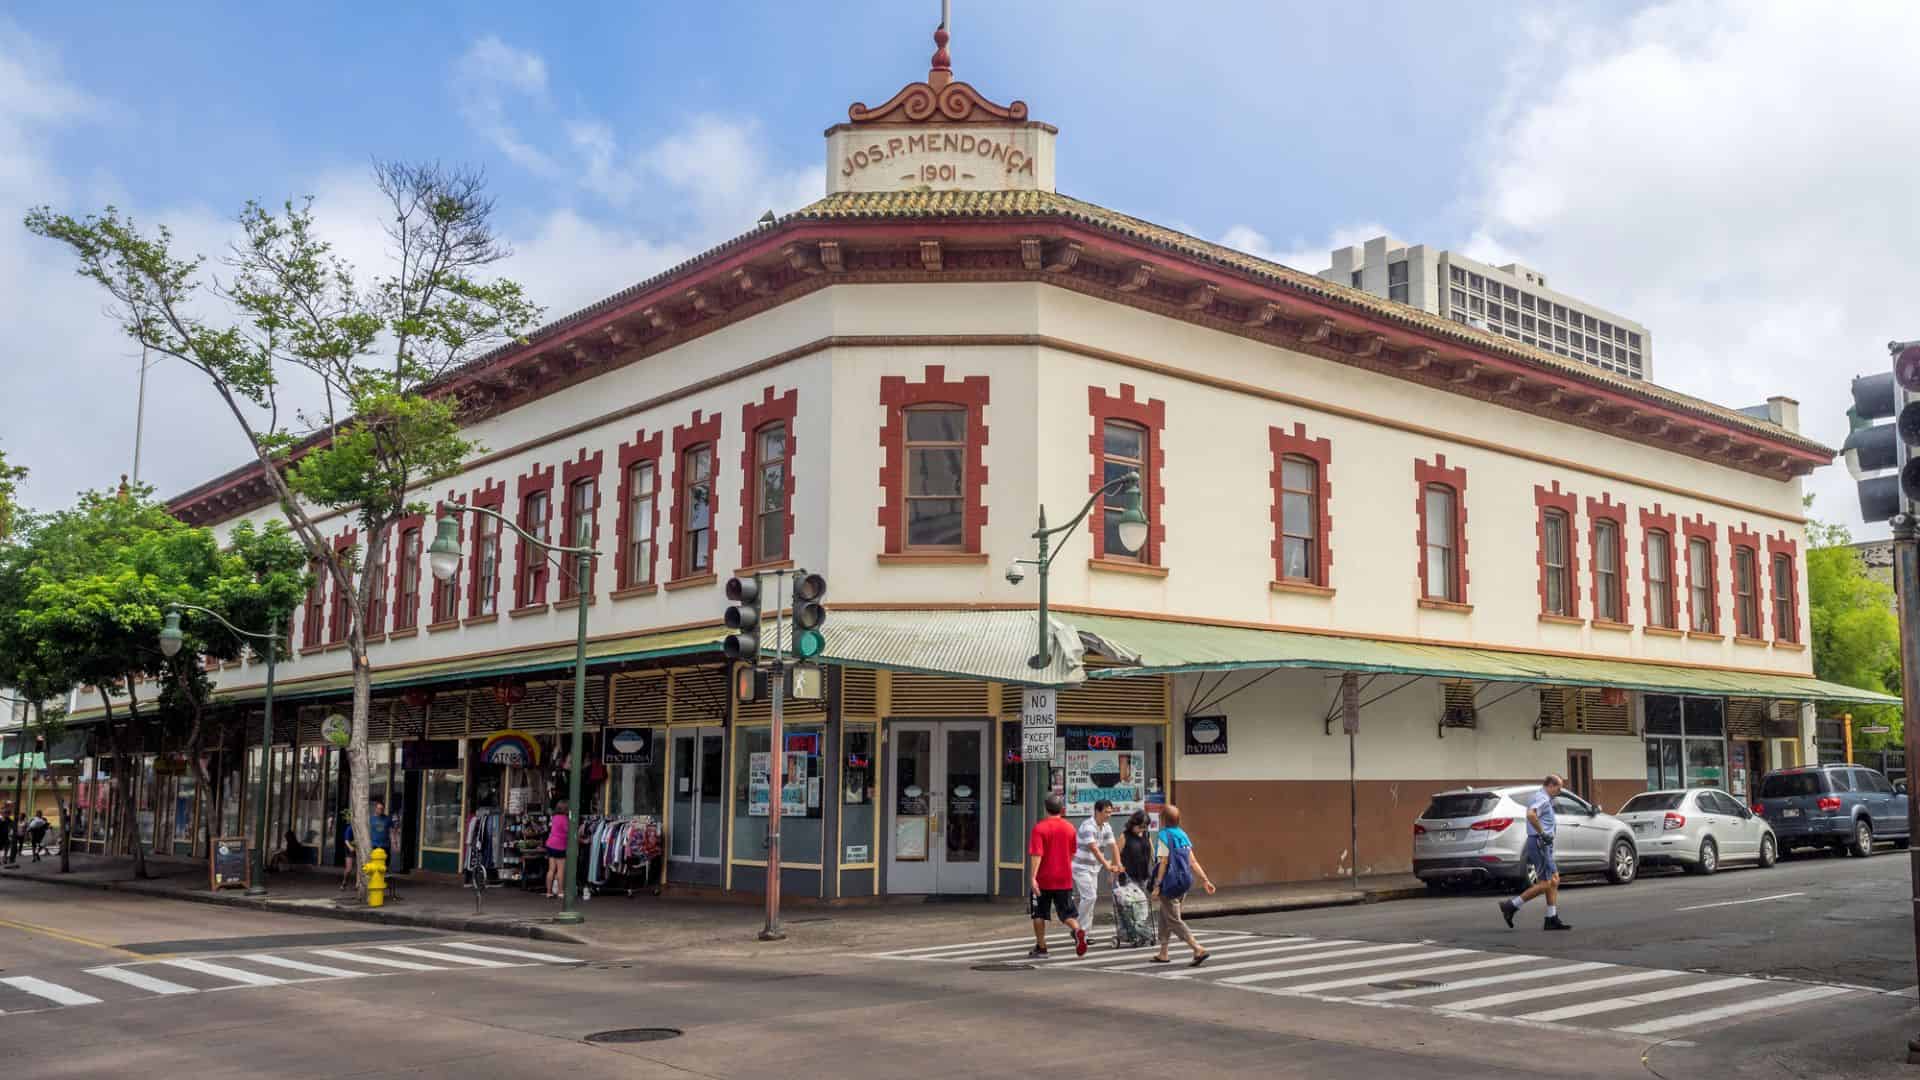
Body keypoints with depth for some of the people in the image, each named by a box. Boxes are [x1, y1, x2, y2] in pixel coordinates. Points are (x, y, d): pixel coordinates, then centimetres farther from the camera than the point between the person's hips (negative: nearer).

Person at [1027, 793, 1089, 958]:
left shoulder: (1040, 827, -10)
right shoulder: (1069, 828, 3)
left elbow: (1036, 854, -19)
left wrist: (1033, 877, -22)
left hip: (1043, 879, -3)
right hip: (1064, 879, 3)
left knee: (1039, 914, 12)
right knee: (1067, 912, 7)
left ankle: (1041, 948, 14)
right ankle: (1078, 931, -22)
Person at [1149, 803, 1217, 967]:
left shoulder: (1164, 836, -13)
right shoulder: (1182, 835, 9)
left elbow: (1164, 862, -18)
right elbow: (1193, 861, 7)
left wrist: (1157, 885, -16)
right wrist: (1205, 880, 8)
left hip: (1170, 883, -8)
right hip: (1184, 883, 8)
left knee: (1174, 920, -4)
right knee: (1164, 917, 19)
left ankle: (1199, 950, -15)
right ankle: (1163, 954, 24)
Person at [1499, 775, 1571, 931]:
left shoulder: (1541, 798, 19)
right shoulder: (1542, 799, -13)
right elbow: (1531, 815, -33)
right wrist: (1543, 833, -25)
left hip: (1543, 844, 11)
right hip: (1539, 843, -11)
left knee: (1554, 881, 10)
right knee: (1545, 884, -8)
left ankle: (1552, 920, 11)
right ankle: (1511, 906, -6)